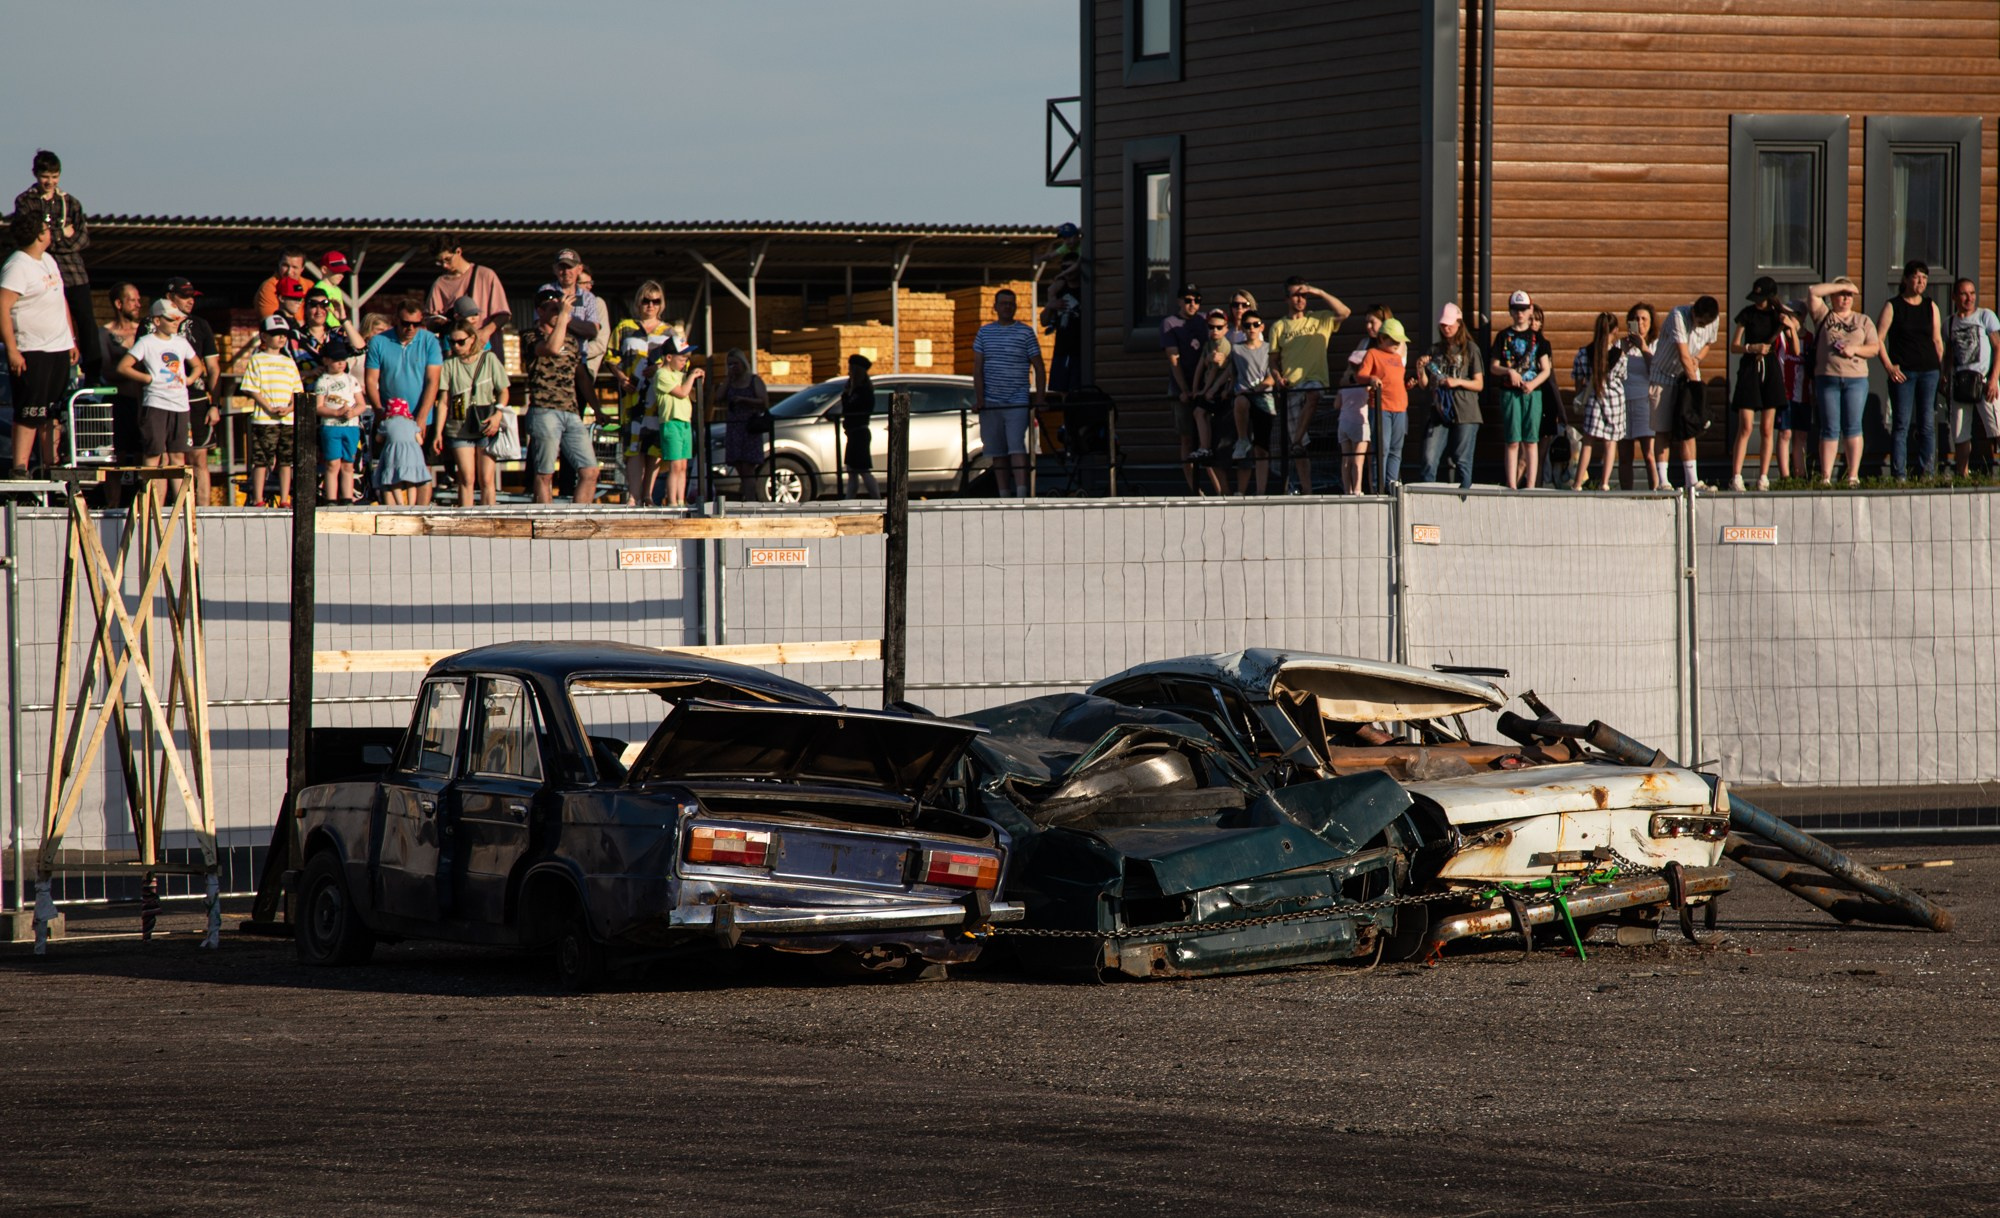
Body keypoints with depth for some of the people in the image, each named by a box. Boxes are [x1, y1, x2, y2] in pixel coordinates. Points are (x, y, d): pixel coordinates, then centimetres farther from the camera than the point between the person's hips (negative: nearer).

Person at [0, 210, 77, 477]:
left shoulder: (48, 260, 14)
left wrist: (71, 339, 20)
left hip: (59, 349, 8)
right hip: (32, 353, -8)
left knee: (54, 413, 10)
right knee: (30, 412, -9)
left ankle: (50, 465, 15)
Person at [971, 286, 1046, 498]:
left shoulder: (1026, 333, 4)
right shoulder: (984, 333, 11)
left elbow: (1039, 369, 5)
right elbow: (977, 368, 5)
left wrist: (1038, 401, -3)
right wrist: (979, 399, -6)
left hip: (1017, 402, -3)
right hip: (990, 402, 3)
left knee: (1016, 447, -15)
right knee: (997, 452, 4)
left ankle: (1021, 494, -23)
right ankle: (1004, 497, 9)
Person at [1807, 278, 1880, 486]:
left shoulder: (1863, 320, 15)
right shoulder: (1823, 316, 10)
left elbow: (1875, 348, 9)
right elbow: (1814, 291, -3)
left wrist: (1855, 349, -9)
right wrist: (1842, 285, 0)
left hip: (1856, 378, 1)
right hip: (1827, 377, -1)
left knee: (1852, 427, -1)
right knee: (1830, 428, -2)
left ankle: (1853, 475, 1)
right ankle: (1825, 477, -3)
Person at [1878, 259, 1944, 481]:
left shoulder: (1931, 307, 12)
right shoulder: (1893, 306, 2)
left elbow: (1937, 340, 15)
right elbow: (1878, 338, -1)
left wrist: (1943, 368, 7)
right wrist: (1888, 366, -11)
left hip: (1929, 371, 3)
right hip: (1902, 371, -3)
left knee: (1928, 424, 2)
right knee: (1902, 424, -5)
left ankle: (1927, 473, 6)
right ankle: (1899, 475, -4)